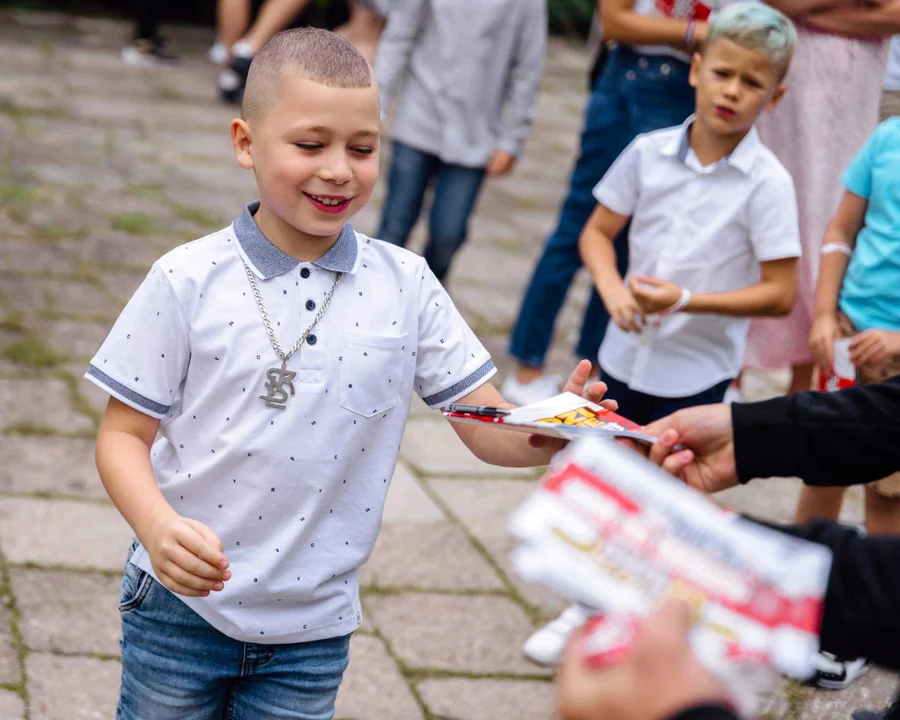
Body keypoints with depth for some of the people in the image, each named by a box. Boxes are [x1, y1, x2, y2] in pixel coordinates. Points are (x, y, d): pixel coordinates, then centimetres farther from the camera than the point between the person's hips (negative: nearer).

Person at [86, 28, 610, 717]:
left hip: (313, 627, 2)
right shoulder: (189, 281, -10)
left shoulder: (405, 286, -4)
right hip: (181, 603, -1)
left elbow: (488, 426, -3)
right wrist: (159, 526, -25)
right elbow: (124, 434, -6)